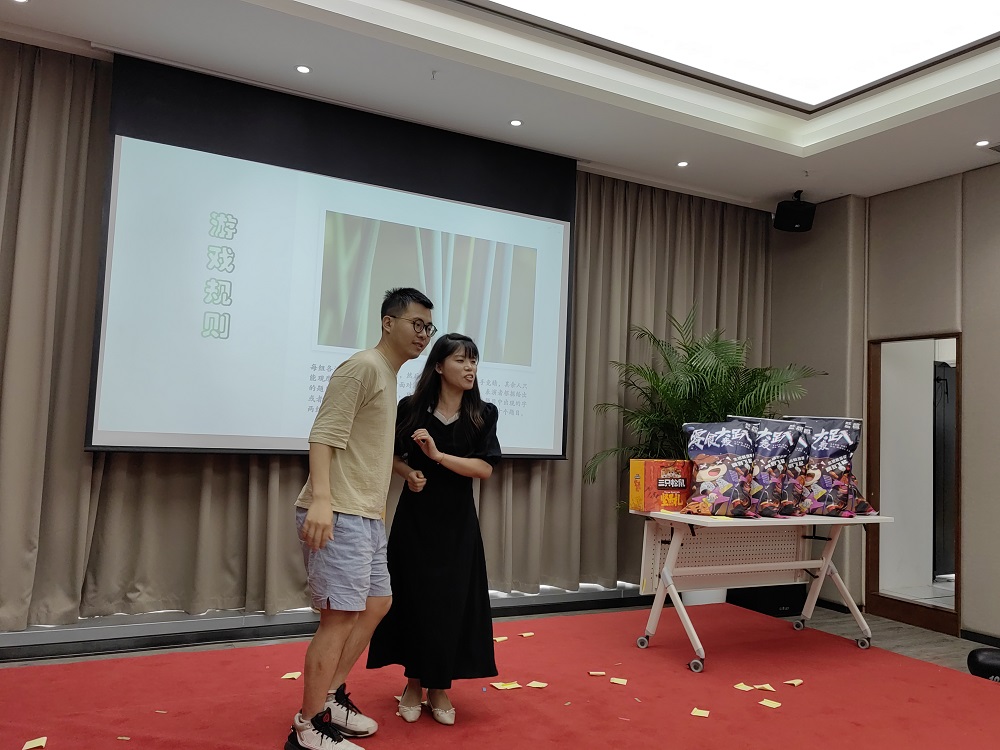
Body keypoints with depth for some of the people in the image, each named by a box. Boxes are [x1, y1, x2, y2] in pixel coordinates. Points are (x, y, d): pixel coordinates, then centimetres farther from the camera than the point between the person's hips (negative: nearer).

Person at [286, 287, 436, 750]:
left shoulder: (389, 376, 18)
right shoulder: (363, 367, -11)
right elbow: (323, 435, -20)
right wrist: (320, 499, -30)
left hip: (367, 515, 10)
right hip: (338, 515, -10)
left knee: (376, 604, 18)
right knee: (341, 617, -5)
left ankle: (331, 696, 32)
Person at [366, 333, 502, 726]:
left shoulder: (483, 414, -2)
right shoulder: (411, 408, -4)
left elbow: (485, 467, -11)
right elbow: (391, 456, 8)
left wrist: (438, 456, -21)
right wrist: (409, 473, -12)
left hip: (457, 521, 1)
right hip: (415, 517, -1)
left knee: (451, 602, 4)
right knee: (414, 599, 5)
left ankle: (439, 688, 21)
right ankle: (413, 684, 22)